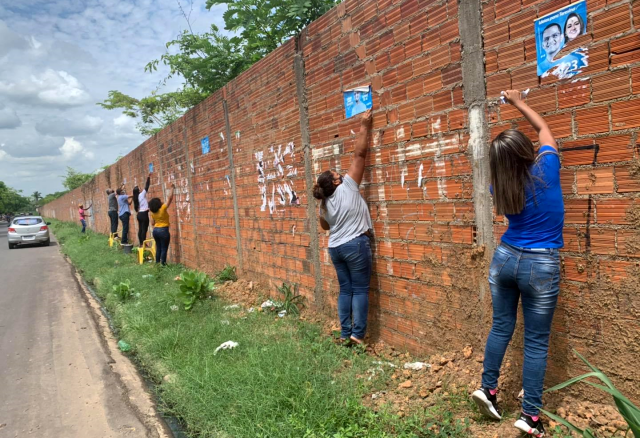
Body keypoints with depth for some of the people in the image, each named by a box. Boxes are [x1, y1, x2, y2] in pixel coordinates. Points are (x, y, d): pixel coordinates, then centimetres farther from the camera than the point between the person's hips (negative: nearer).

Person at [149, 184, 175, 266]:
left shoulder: (153, 212, 2)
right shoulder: (163, 208, -15)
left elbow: (152, 223, 7)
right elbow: (170, 199, -11)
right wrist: (172, 189, -3)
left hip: (155, 230, 6)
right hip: (163, 230, -6)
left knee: (158, 247, 16)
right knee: (164, 248, 1)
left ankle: (157, 262, 20)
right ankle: (163, 264, 2)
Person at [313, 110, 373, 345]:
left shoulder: (324, 203, 4)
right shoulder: (347, 186, -11)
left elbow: (325, 226, 20)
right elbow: (359, 154, -9)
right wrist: (364, 125, -3)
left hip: (335, 247, 6)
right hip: (356, 244, -6)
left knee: (345, 289, 11)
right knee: (360, 289, 0)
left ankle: (345, 334, 12)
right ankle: (357, 334, -2)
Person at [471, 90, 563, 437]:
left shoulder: (500, 188, -6)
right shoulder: (546, 170, -14)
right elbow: (544, 128, 5)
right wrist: (517, 101, 18)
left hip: (504, 259, 3)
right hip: (541, 266, -3)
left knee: (501, 327, 18)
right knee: (536, 341, 6)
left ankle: (488, 389, 25)